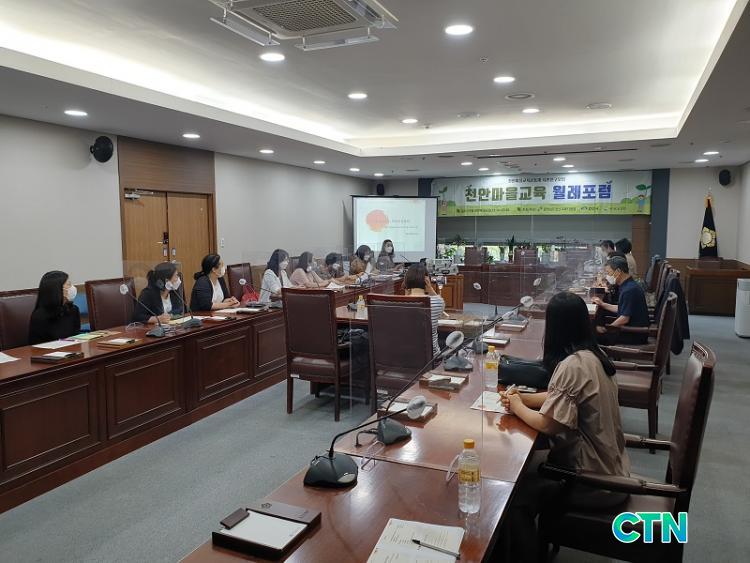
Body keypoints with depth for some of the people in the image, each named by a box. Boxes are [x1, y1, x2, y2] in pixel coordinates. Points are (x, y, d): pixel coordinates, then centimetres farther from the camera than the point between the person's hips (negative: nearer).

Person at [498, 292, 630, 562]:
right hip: (609, 465, 9)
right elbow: (560, 397, 11)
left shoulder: (572, 365, -27)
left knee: (515, 493, -8)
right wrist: (522, 398, -1)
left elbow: (548, 424, -24)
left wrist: (517, 407, -7)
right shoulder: (593, 354, 2)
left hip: (594, 478, -9)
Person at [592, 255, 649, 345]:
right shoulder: (627, 286, 9)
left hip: (635, 335, -10)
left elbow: (624, 318, -24)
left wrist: (605, 329, -14)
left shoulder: (629, 290, -23)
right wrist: (603, 304, 17)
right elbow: (621, 309, 18)